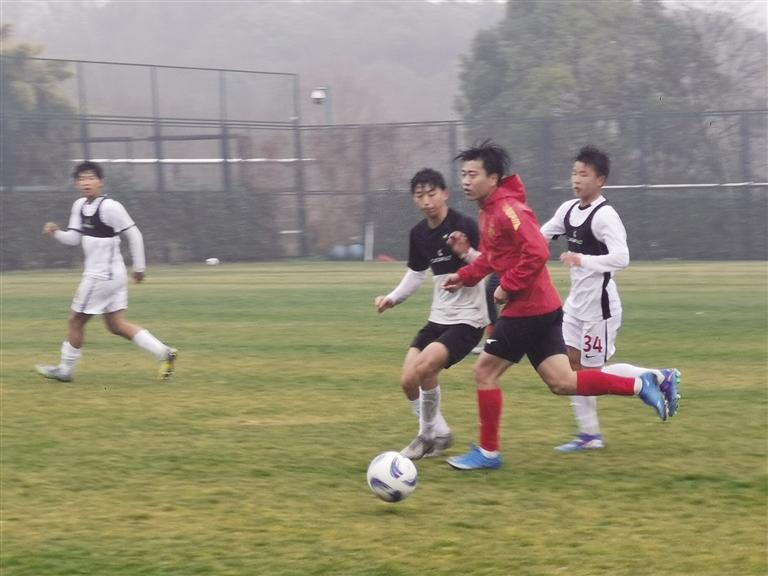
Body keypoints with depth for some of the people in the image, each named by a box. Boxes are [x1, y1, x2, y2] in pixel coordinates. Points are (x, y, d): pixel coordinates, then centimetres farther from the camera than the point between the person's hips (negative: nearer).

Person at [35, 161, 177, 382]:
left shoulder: (110, 207, -18)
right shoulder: (80, 206, 8)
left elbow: (134, 235, -13)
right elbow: (74, 238, 11)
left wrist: (139, 267, -7)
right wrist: (56, 233, -8)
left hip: (103, 276, -9)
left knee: (76, 320, 3)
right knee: (116, 325, 9)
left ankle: (65, 369, 17)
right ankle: (164, 353, 7)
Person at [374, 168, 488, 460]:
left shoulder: (463, 225, -16)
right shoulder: (419, 233, 5)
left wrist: (467, 252, -38)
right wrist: (393, 298, 8)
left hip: (468, 319, -7)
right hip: (438, 317, 7)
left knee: (424, 367, -24)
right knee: (408, 380, 0)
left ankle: (429, 435, -3)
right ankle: (438, 433, 22)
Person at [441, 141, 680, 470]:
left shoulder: (507, 209, -17)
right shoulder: (489, 210, 14)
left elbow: (537, 252, -26)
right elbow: (492, 258, 25)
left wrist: (507, 287, -21)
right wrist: (465, 276, 11)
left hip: (526, 308, -10)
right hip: (543, 308, 10)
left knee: (484, 371, -2)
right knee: (562, 382, 8)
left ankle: (488, 452, 8)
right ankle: (644, 384, 8)